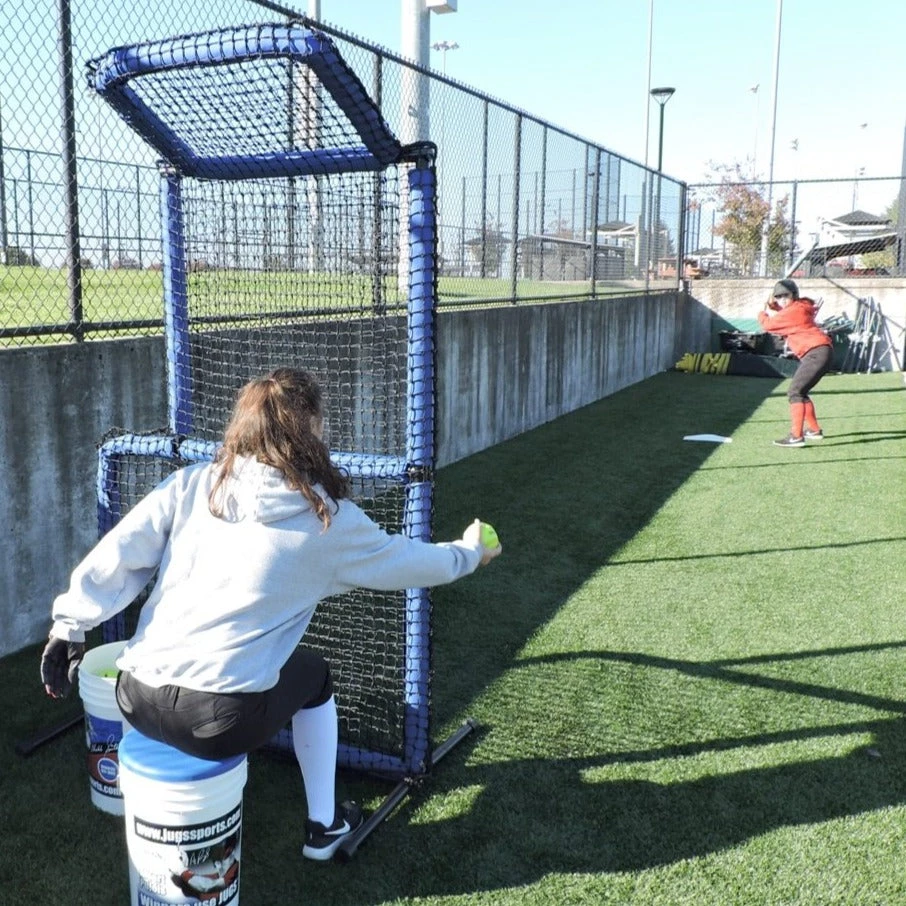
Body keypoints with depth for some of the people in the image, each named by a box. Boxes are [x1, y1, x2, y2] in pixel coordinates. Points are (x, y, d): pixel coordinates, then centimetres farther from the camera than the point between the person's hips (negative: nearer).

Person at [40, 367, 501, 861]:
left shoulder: (191, 483, 2)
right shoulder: (325, 518, -4)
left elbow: (116, 556, -1)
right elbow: (405, 559, 9)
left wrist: (69, 626, 9)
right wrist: (469, 553, 27)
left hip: (137, 700, 4)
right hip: (221, 720, -4)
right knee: (313, 675, 27)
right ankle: (323, 825, 38)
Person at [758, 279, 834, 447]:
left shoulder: (795, 310, -12)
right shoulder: (799, 308, 18)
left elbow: (768, 324, -9)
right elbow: (779, 317, 26)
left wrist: (762, 314, 12)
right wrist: (772, 306, 7)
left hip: (817, 352, -11)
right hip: (818, 353, 11)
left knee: (795, 392, -17)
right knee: (800, 391, 22)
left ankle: (796, 436, -26)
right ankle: (814, 430, 32)